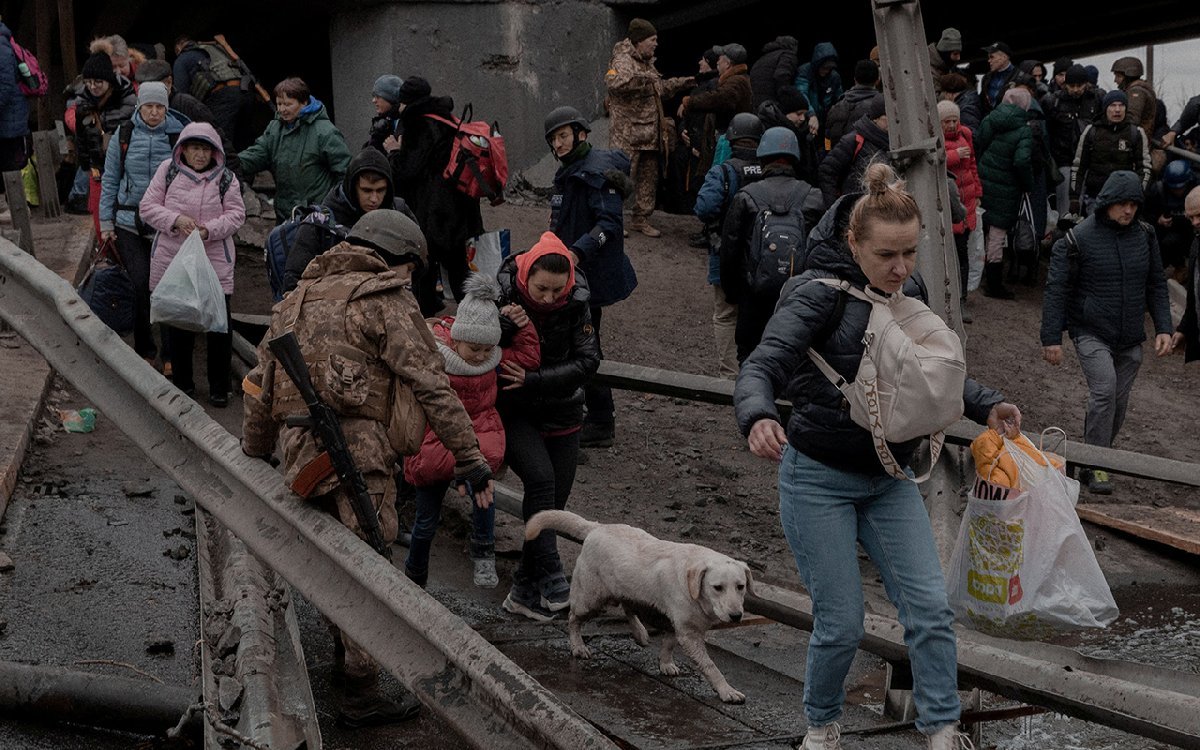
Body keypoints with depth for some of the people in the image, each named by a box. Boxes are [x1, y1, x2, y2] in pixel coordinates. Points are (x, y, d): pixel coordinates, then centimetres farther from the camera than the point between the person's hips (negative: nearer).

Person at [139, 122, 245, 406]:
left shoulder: (225, 178, 3)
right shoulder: (167, 171, 3)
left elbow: (236, 213, 0)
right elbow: (148, 207, 2)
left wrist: (210, 229, -17)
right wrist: (175, 220, -15)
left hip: (215, 261, -1)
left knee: (219, 324, -2)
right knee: (175, 322, 10)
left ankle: (219, 387, 11)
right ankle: (182, 382, 25)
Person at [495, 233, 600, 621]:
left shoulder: (575, 301, -11)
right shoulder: (500, 296, -17)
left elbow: (587, 360, -15)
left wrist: (533, 380, -23)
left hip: (562, 412, 4)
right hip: (513, 413, -3)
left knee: (555, 500, 4)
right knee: (540, 478, -26)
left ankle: (524, 591, 17)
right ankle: (551, 579, -23)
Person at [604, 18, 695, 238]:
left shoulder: (647, 64, 20)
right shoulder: (623, 61, -12)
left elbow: (660, 88, 36)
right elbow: (613, 81, -35)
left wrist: (681, 83, 28)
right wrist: (643, 78, -32)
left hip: (650, 135, 10)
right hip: (627, 133, -10)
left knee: (649, 178, 13)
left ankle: (640, 219, 22)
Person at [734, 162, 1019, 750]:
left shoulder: (910, 291, 2)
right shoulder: (820, 293, -18)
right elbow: (760, 369, -28)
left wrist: (986, 406, 2)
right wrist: (758, 419, -49)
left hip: (889, 479, 6)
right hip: (819, 479, -5)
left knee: (930, 609, -2)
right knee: (841, 624, 0)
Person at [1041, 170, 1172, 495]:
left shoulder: (1145, 236, 5)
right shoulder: (1078, 239, -10)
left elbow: (1156, 285, 13)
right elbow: (1057, 289, -7)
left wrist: (1164, 328, 3)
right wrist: (1052, 338, -9)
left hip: (1130, 340, 5)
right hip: (1091, 333, -5)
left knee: (1118, 402, 7)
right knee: (1104, 389, -22)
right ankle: (1094, 465, -15)